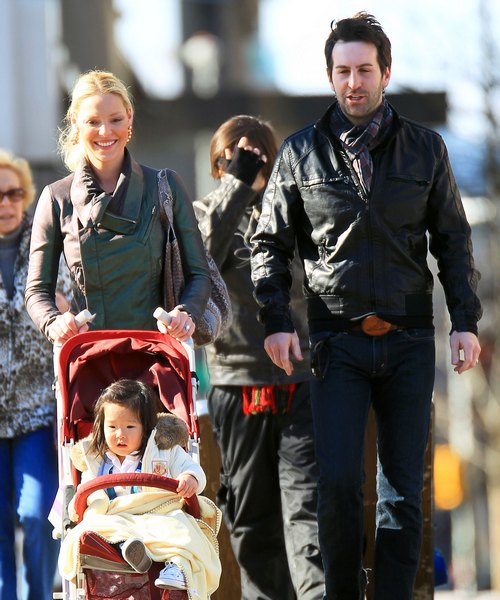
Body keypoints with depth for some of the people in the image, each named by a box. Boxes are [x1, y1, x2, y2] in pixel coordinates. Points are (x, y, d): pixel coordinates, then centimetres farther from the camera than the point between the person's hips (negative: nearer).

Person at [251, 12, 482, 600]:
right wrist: (276, 321, -1)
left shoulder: (425, 149, 7)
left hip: (408, 341, 1)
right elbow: (270, 244, 10)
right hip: (338, 342, -1)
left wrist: (465, 321, 3)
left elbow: (453, 242, 11)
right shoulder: (301, 153, 5)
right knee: (337, 482, -10)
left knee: (403, 490, 2)